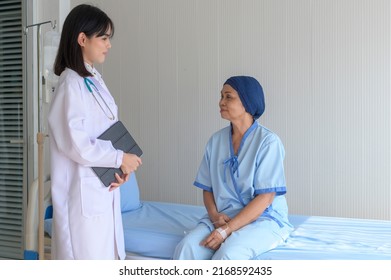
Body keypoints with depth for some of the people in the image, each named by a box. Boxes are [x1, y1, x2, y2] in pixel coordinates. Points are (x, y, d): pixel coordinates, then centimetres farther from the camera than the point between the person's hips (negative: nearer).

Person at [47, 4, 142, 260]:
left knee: (105, 253, 16)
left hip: (105, 187, 8)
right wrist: (120, 158, -12)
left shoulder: (95, 80, 11)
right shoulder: (71, 84, -15)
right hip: (83, 190, -8)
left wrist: (122, 168, -1)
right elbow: (76, 144, -22)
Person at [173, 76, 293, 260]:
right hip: (224, 216, 5)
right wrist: (214, 215, -9)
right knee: (185, 249, -24)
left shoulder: (268, 141, -9)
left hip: (263, 218, -4)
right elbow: (207, 188, 12)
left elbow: (265, 197, -13)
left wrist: (227, 229, -19)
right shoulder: (216, 140, 8)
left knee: (227, 255, -34)